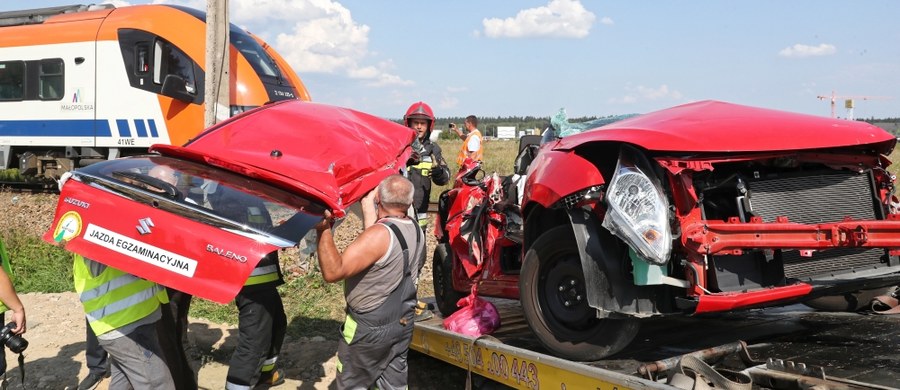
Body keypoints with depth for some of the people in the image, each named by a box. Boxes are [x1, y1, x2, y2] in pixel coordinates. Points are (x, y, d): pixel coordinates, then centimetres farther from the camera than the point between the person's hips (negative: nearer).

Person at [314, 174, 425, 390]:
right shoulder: (417, 231, -1)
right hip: (403, 323, 7)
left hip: (369, 327, -7)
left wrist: (324, 230, -29)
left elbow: (333, 271, -33)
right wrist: (371, 221, 7)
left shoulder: (379, 234, -27)